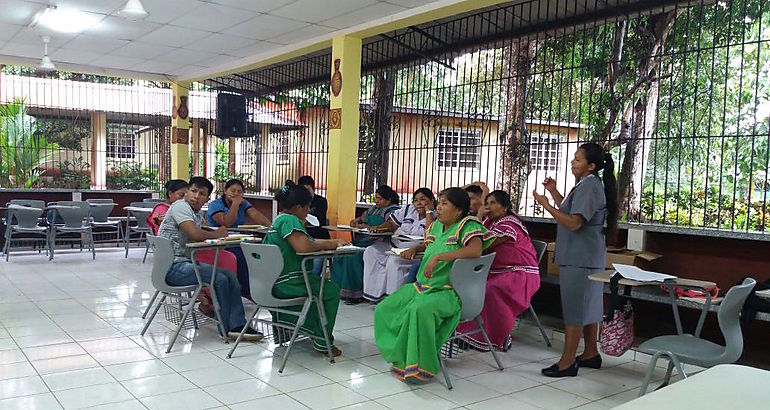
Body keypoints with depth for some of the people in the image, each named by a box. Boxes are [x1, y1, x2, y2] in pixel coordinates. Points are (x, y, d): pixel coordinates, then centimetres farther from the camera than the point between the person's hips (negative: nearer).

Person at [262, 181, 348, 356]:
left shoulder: (280, 219, 15)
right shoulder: (290, 220, -18)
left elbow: (308, 241, 19)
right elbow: (304, 247, -31)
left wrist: (333, 242, 10)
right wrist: (326, 245, -13)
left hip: (274, 282, 11)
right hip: (287, 284, -11)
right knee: (332, 291, 3)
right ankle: (322, 342, 12)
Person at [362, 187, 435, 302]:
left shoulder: (434, 217, -5)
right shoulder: (409, 209, 13)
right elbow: (392, 224, 17)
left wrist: (428, 211, -17)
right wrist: (379, 228, -4)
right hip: (393, 245, 8)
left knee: (394, 260, -32)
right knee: (370, 252, -6)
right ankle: (375, 293, -6)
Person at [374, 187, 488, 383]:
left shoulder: (467, 225, -10)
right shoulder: (436, 226, 14)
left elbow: (476, 250, -32)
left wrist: (438, 257, -33)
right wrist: (414, 249, 14)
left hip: (447, 291, -9)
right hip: (421, 286, 9)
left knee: (420, 309, -38)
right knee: (383, 310, 1)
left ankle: (421, 366, -21)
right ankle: (401, 357, 11)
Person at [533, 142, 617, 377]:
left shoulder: (589, 186, -16)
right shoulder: (589, 184, 16)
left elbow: (574, 223, -24)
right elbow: (571, 212, 20)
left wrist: (546, 205, -21)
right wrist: (554, 192, 15)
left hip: (580, 258, -11)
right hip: (586, 257, 11)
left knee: (574, 308, -6)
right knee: (588, 305, 16)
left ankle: (567, 362, -1)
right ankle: (590, 354, 26)